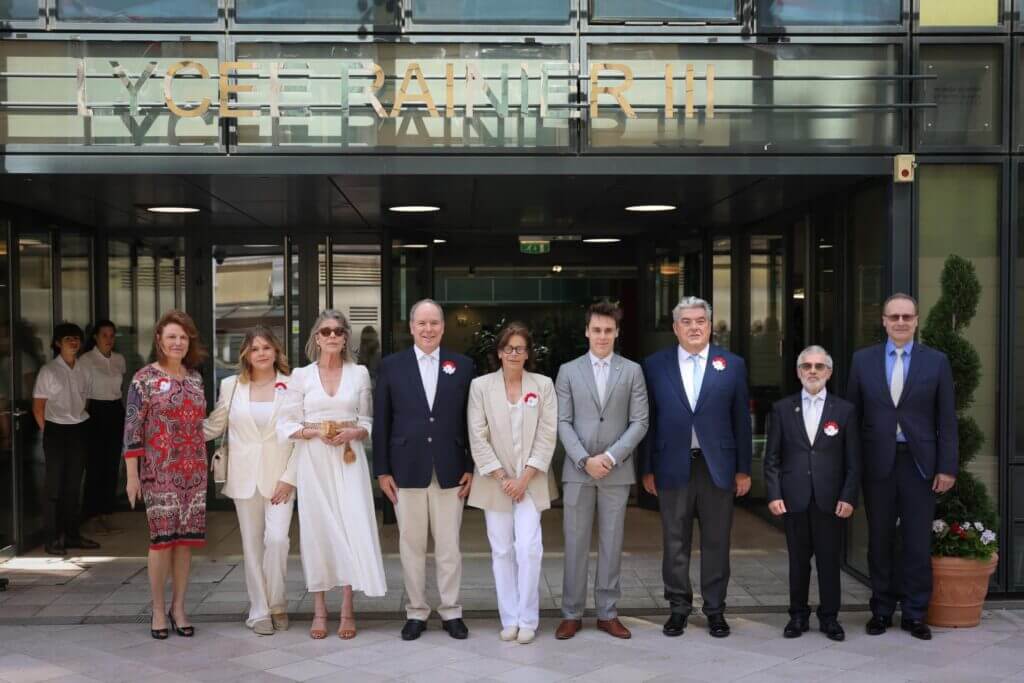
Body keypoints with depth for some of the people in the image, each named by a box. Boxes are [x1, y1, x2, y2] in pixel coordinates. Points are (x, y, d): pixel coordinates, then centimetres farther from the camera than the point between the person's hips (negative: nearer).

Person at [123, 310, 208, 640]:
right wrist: (132, 474, -11)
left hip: (194, 471, 4)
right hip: (159, 471, -4)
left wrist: (205, 465, 15)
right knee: (162, 538, -3)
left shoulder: (195, 377, 10)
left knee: (186, 539, 5)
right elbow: (132, 427, -7)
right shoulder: (145, 378, -4)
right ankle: (158, 610, 10)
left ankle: (179, 608, 16)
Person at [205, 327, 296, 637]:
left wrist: (289, 478, -7)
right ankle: (259, 611, 15)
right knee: (252, 544, 6)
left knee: (277, 539, -11)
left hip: (279, 476, -2)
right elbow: (213, 426, 12)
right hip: (245, 477, 2)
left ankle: (276, 604, 10)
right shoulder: (231, 386, 6)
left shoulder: (290, 386, -1)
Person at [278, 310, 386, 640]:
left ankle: (347, 609, 5)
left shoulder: (359, 373, 6)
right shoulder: (301, 375, 3)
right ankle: (319, 610, 11)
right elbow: (286, 426, 2)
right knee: (316, 530, 2)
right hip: (313, 461, 0)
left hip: (348, 460, 0)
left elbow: (368, 422, 8)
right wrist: (315, 432, -14)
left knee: (352, 528, -4)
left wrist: (353, 432, -12)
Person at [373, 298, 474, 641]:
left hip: (449, 470, 0)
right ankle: (416, 612, 19)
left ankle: (451, 611, 17)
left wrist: (470, 467, 0)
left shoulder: (463, 365, 4)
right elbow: (381, 421, 2)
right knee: (411, 545, 8)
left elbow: (470, 421, 4)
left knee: (449, 546, 6)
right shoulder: (391, 365, 2)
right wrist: (382, 470, -1)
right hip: (407, 469, 0)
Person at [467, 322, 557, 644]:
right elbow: (477, 437, -2)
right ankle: (509, 619, 14)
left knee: (529, 548, -10)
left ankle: (527, 620, 3)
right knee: (502, 551, 4)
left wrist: (525, 478, -9)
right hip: (495, 482, 1)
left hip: (530, 481, 0)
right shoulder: (481, 386, 2)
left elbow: (547, 436, -1)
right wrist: (501, 477, -8)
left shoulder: (543, 385, 3)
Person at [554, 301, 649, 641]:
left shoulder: (632, 371, 5)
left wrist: (611, 456, -11)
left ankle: (607, 613, 14)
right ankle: (572, 614, 10)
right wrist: (585, 460, -11)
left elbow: (639, 422, 0)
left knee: (611, 543, 6)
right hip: (578, 470, 0)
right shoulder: (568, 371, 5)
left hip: (617, 470, 0)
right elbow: (563, 422, 0)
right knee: (575, 543, 3)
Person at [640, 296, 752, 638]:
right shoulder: (655, 365, 3)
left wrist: (743, 468, 3)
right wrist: (647, 468, 1)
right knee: (675, 543, 7)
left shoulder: (732, 365, 4)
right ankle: (678, 608, 19)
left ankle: (715, 609, 19)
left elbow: (741, 419, 5)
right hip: (673, 466, 0)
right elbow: (648, 419, 4)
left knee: (716, 542, 7)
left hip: (717, 465, 0)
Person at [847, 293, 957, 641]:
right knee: (880, 541, 9)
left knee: (918, 543, 5)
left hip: (918, 463, -1)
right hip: (877, 463, 1)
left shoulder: (936, 361, 2)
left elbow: (946, 419, 1)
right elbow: (852, 414, 5)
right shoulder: (863, 360, 4)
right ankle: (882, 609, 20)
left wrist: (947, 467, -4)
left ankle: (914, 613, 16)